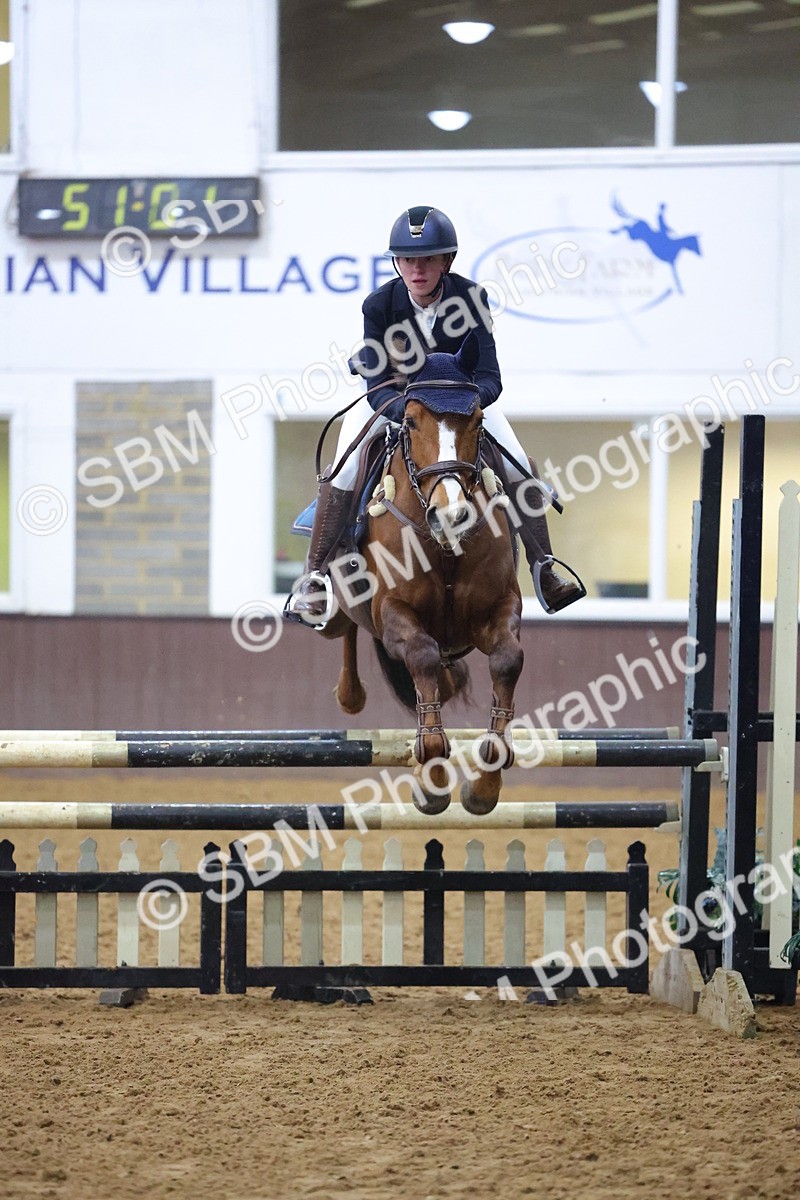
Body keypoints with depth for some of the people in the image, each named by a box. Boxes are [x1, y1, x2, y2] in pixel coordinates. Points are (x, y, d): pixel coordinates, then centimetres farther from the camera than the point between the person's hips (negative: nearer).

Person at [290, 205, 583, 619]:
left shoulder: (469, 297, -25)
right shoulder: (380, 305, -26)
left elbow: (489, 375, -27)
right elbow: (378, 386, -27)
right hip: (392, 398, -1)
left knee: (520, 468, -12)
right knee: (344, 471, -20)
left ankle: (545, 572, -1)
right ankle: (314, 577, -9)